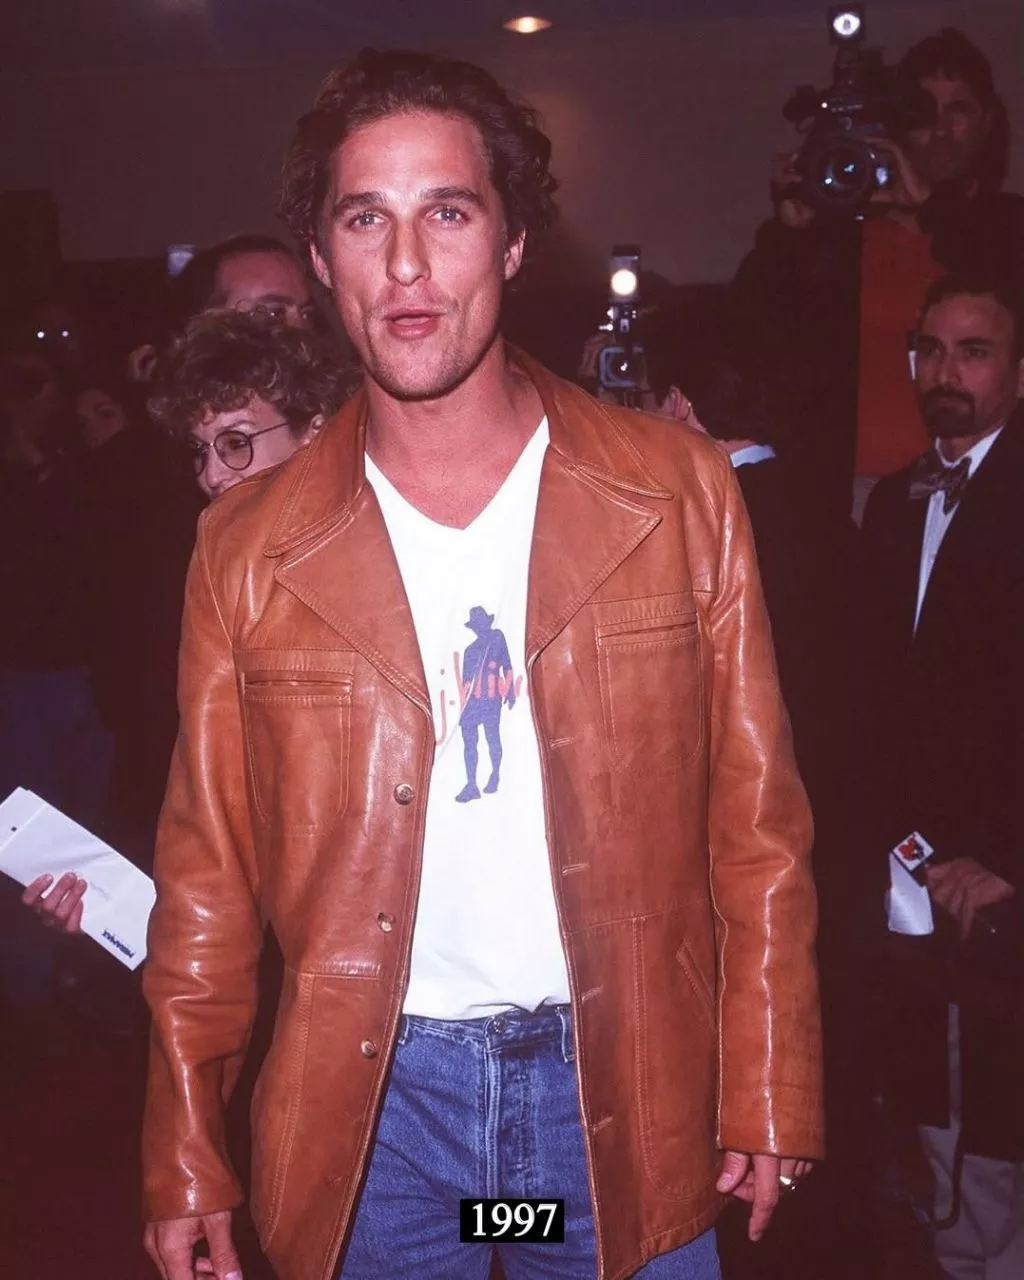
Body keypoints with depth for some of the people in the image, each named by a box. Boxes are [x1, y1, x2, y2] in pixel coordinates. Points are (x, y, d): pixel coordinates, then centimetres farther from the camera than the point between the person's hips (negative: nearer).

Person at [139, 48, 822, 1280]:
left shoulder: (679, 493, -6)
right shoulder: (249, 550, -4)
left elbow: (755, 823, -2)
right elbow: (207, 873, 2)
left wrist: (766, 1094, -1)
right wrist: (182, 1155, 3)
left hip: (622, 1083, 0)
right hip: (371, 1096, 1)